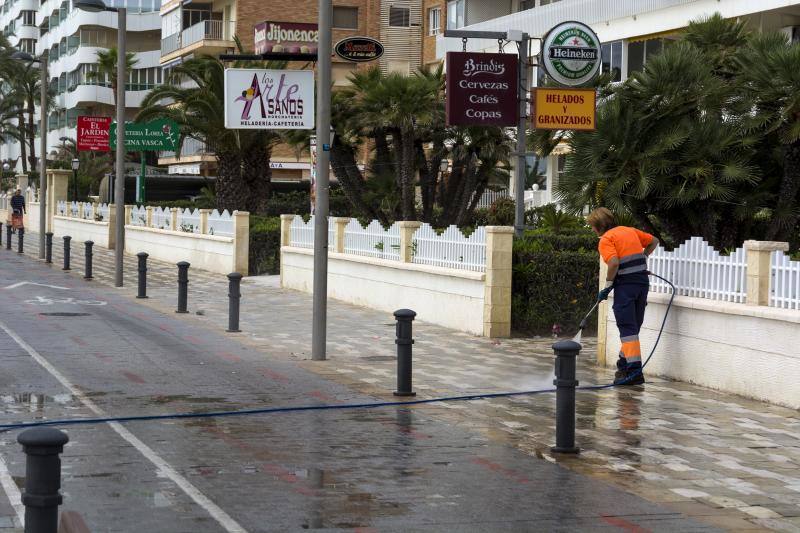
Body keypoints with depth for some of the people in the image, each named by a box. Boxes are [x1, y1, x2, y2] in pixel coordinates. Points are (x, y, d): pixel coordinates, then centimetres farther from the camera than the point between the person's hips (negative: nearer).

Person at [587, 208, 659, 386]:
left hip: (625, 284, -7)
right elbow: (654, 241, 24)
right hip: (643, 281, 7)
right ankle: (624, 364, 26)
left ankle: (635, 370, -13)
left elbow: (614, 263, -21)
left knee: (628, 328, -7)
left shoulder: (606, 239, -6)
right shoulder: (629, 230, 16)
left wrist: (607, 286, -10)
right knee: (634, 326, 15)